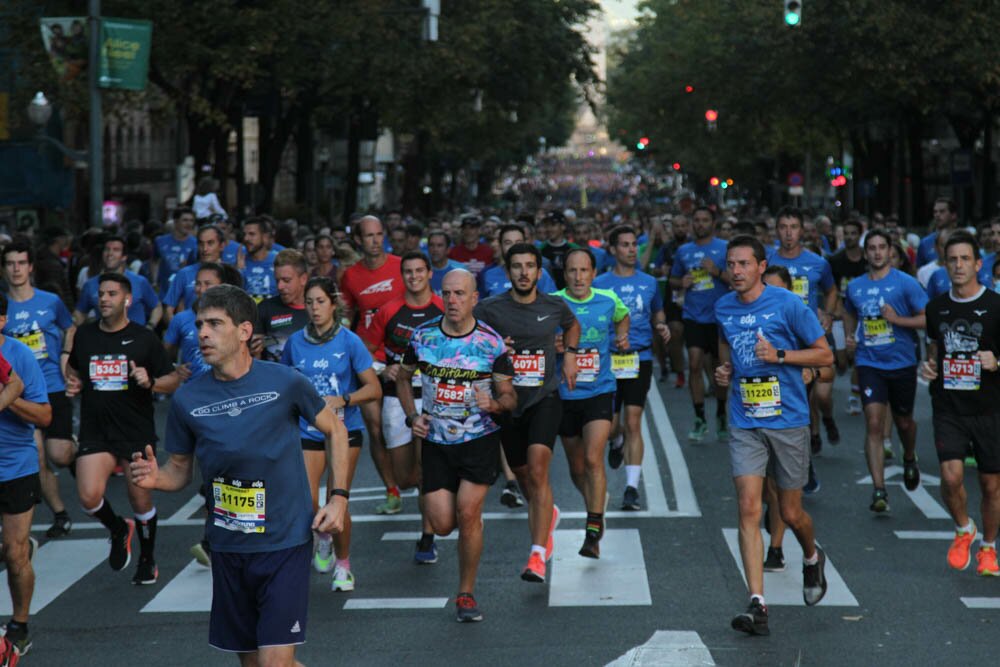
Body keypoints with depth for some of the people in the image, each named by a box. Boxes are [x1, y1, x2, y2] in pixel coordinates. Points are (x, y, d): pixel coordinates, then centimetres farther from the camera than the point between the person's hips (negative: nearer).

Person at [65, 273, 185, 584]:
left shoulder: (144, 338, -3)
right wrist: (74, 383, 5)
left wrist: (150, 382, -20)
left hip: (137, 431, -2)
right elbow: (73, 366, 26)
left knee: (141, 502, 7)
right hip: (95, 431, 2)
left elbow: (173, 381, 0)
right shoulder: (84, 334, 5)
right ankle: (119, 529, 17)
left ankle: (147, 560, 30)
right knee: (89, 497, -16)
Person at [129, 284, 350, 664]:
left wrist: (338, 497, -3)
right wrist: (155, 478, -14)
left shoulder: (285, 382, -8)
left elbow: (334, 430, 7)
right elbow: (180, 471, 9)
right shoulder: (186, 400, -2)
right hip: (228, 548, 3)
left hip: (285, 543, -3)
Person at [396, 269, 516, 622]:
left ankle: (466, 593, 3)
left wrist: (494, 403, -23)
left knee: (468, 513, -14)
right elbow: (403, 378, 14)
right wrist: (412, 416, -1)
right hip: (436, 442, 2)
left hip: (480, 439, -2)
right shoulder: (422, 336, -3)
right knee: (443, 525, -4)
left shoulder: (492, 342, -8)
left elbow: (509, 397, -1)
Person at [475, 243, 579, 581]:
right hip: (508, 401, 1)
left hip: (545, 398, -1)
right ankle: (547, 515, 49)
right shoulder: (490, 309, -5)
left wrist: (570, 354, 9)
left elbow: (572, 324, 25)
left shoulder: (555, 306, 2)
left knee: (537, 470, -19)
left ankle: (538, 556, -21)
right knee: (523, 475, 13)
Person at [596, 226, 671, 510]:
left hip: (640, 358, 0)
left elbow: (657, 311, 24)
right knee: (610, 425, 2)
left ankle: (632, 487, -4)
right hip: (608, 359, 0)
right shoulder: (600, 284, 2)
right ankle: (617, 441, 42)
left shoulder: (648, 282, 8)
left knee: (633, 423, -6)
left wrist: (662, 326, 2)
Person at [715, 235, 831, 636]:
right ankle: (757, 605, -12)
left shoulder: (788, 304, -9)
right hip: (745, 425, 3)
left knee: (790, 513, 7)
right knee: (748, 509, -10)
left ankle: (812, 559, 43)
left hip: (788, 421, -3)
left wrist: (779, 355, -18)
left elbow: (825, 355, -5)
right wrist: (724, 370, 7)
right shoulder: (724, 308, 6)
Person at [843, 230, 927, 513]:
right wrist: (849, 336, 9)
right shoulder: (855, 287, 7)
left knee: (903, 421, 16)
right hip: (869, 364, 1)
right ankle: (879, 490, -13)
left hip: (902, 362, -1)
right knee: (874, 424, -12)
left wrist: (898, 319, -20)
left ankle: (909, 459, 50)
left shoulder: (905, 283, -5)